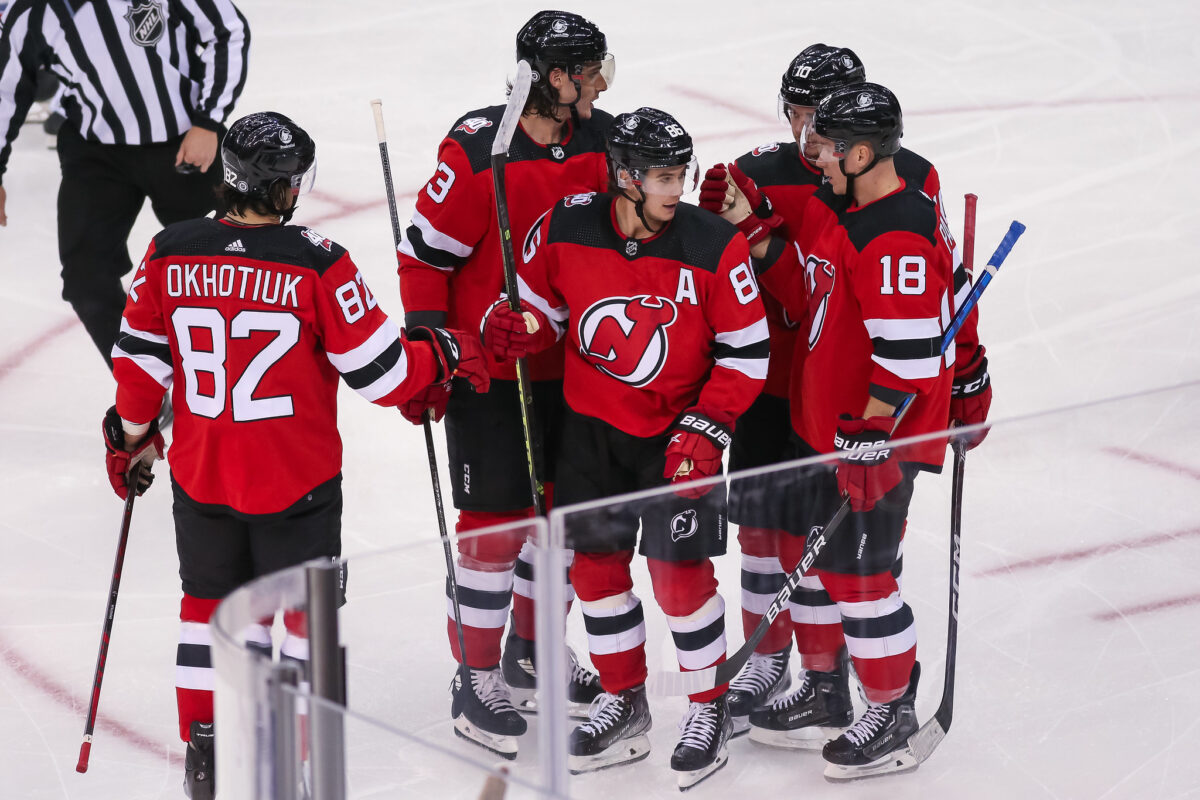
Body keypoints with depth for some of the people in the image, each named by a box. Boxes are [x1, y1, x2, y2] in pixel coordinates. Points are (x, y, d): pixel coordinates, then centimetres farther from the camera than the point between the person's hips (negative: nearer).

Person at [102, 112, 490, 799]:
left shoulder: (169, 254, -7)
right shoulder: (317, 264, -18)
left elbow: (140, 357, 3)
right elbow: (380, 371, -14)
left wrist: (132, 435, 19)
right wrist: (446, 355, 4)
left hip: (200, 478, 4)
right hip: (297, 484, -4)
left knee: (213, 601, 21)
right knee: (309, 610, 13)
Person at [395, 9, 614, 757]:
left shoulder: (602, 141, -1)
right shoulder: (478, 151, -19)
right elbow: (425, 253, -13)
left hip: (572, 367, 6)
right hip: (488, 368, -6)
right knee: (497, 522, -2)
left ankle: (532, 658, 33)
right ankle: (478, 683, 10)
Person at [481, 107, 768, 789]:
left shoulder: (715, 246, -17)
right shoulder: (566, 229, -10)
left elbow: (747, 350, -10)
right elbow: (543, 303, 6)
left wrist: (707, 428, -16)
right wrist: (514, 328, -17)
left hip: (677, 433, -3)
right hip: (592, 426, 3)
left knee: (680, 574, -3)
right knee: (596, 564, 10)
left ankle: (711, 707, 16)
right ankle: (625, 700, 28)